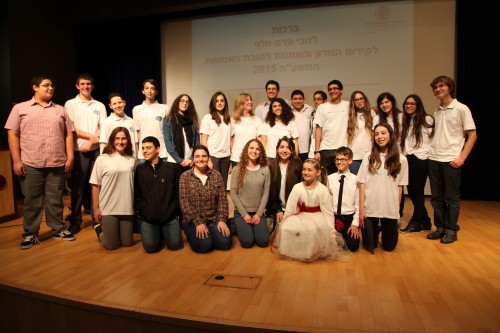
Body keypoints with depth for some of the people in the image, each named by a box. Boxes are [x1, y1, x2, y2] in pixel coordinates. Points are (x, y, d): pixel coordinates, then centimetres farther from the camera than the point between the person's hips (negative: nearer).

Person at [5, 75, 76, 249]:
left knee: (55, 199, 8)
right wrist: (16, 160, -6)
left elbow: (68, 135, 10)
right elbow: (12, 135, 1)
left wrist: (70, 157, 1)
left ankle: (58, 229, 21)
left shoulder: (60, 110, 13)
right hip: (30, 164, -2)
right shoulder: (20, 108, 6)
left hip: (57, 164, 2)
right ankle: (30, 234, 17)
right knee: (31, 201, 5)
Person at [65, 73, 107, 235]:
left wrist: (91, 142, -9)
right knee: (78, 186, 2)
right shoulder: (70, 104, 5)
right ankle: (75, 220, 11)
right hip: (78, 150, -2)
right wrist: (91, 136, -10)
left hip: (96, 150, 2)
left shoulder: (99, 106, 11)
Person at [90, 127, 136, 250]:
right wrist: (96, 208, -3)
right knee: (111, 245, 3)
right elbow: (95, 185, -2)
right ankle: (100, 229, 32)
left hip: (127, 208, 3)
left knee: (127, 243, 10)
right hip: (108, 208, -3)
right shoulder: (102, 159, -4)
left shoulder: (132, 160, 6)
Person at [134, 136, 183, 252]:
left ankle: (164, 232, 19)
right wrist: (141, 212, -4)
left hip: (170, 216, 0)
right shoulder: (139, 169, 3)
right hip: (147, 218, 0)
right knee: (151, 247, -17)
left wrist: (174, 212, -4)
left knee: (175, 245, -14)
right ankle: (158, 233, 17)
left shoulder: (172, 168, 1)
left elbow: (178, 193, 3)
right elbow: (136, 195, 5)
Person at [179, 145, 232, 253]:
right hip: (193, 220, -2)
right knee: (204, 245, -25)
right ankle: (192, 235, 8)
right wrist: (198, 222, -17)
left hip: (214, 219, 3)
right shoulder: (185, 176, -4)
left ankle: (209, 234, 12)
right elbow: (184, 202, -9)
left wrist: (222, 219, -11)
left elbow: (222, 199, 2)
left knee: (225, 243, -18)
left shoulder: (216, 175, 4)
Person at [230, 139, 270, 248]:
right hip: (241, 212, -2)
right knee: (247, 242, -17)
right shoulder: (238, 169, -5)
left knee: (263, 242, -13)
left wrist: (259, 213, -9)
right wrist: (244, 214, -11)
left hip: (258, 212, 2)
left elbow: (266, 193, 0)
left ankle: (254, 227, 19)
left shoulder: (265, 169, 1)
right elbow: (233, 193, -6)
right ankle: (240, 227, 16)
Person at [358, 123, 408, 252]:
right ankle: (377, 229, 39)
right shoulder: (368, 157, -2)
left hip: (390, 209, 0)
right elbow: (362, 184, -2)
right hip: (370, 208, 0)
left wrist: (397, 210, 3)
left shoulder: (401, 159, -1)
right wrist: (361, 209, -6)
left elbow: (399, 187, 3)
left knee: (389, 246, 10)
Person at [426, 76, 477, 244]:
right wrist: (432, 151, 6)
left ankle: (451, 230, 15)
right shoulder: (436, 111, 12)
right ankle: (440, 227, 21)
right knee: (436, 197, 9)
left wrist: (462, 158, -12)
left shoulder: (461, 109, -3)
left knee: (451, 197, 3)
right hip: (433, 159, 5)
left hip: (451, 160, -5)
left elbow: (472, 135, -4)